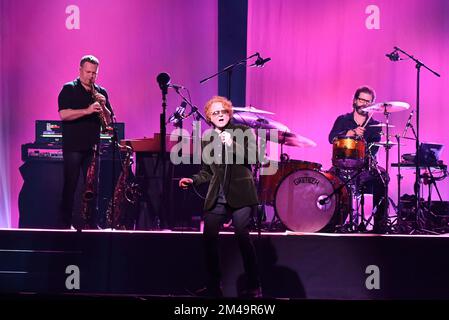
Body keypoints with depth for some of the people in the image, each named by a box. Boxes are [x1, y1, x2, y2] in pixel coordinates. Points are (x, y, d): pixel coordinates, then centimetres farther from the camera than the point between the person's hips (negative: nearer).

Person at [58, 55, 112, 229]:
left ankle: (90, 222, 12)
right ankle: (65, 223, 4)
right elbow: (63, 114, -14)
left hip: (92, 146, 4)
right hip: (73, 146, -4)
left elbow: (109, 120, 11)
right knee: (70, 185, -2)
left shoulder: (101, 92, 13)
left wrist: (103, 106, -8)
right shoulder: (69, 89, -1)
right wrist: (87, 111, -23)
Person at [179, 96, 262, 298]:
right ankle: (213, 286, 10)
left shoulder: (243, 131, 5)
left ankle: (254, 287, -1)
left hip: (240, 195, -4)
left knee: (242, 237, -12)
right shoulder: (206, 139, 14)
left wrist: (231, 144, -16)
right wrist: (193, 180, 1)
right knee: (208, 238, -4)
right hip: (216, 198, 4)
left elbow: (251, 157, -6)